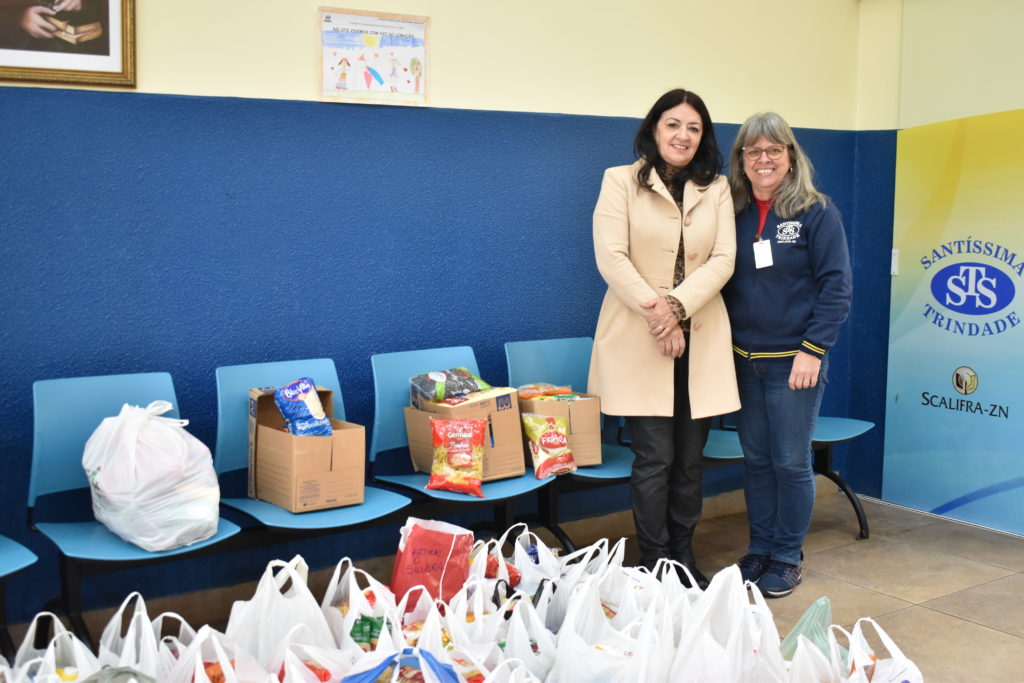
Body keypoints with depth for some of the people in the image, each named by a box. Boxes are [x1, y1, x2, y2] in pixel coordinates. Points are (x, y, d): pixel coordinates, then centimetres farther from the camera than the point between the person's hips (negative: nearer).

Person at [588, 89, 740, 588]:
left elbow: (722, 261, 0)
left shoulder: (717, 189, 11)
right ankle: (654, 565, 10)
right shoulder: (621, 181, 1)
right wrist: (656, 313, -17)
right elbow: (611, 257, -9)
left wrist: (677, 306, -16)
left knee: (690, 460, 9)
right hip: (638, 340, -3)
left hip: (700, 340, 4)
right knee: (655, 458, -4)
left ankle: (684, 560, 23)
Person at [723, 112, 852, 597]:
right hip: (744, 360, 4)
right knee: (755, 460, 12)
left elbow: (836, 287, -9)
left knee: (791, 462, 3)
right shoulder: (732, 215, 7)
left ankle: (787, 557, 17)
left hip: (793, 362, -4)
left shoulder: (816, 213, -5)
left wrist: (813, 350, -15)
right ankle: (759, 548, 25)